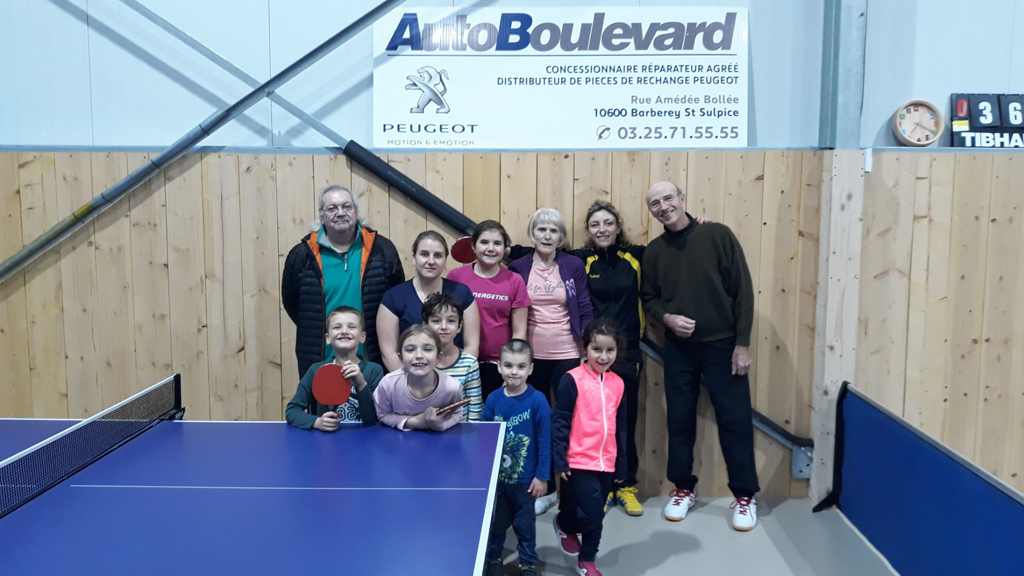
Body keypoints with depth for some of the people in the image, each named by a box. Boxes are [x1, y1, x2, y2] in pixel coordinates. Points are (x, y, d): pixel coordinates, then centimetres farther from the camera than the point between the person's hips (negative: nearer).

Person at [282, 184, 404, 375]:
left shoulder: (382, 250, 1)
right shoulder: (302, 255, 1)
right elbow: (291, 303, 10)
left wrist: (378, 334, 4)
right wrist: (315, 333, 8)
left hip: (372, 363, 0)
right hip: (319, 365, 0)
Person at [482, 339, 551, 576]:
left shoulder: (537, 400, -16)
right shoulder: (493, 399, -8)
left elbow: (544, 441, -12)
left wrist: (542, 476, -11)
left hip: (525, 478, -2)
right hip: (495, 475, 2)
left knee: (525, 523, 14)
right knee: (495, 521, 18)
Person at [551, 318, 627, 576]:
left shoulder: (617, 383, 5)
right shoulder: (573, 379, -11)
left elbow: (620, 428, 12)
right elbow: (559, 422, -10)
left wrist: (621, 466, 14)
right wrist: (559, 460, -12)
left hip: (607, 463, 5)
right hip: (579, 462, -5)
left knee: (595, 516, 12)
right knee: (592, 513, -10)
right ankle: (564, 525, 22)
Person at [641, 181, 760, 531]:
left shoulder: (718, 235, -7)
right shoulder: (654, 252, 3)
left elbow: (743, 290, -7)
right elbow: (648, 298, 11)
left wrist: (742, 343, -10)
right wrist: (667, 317, -12)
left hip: (722, 345, -3)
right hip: (678, 349, 3)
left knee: (735, 420, 2)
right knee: (679, 421, 9)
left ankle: (745, 496, 16)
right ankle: (683, 489, 25)